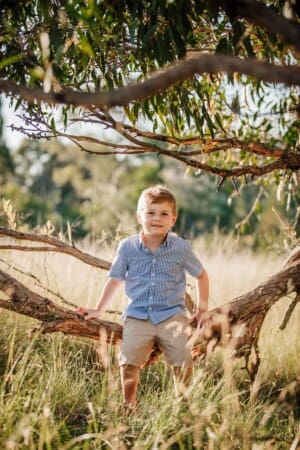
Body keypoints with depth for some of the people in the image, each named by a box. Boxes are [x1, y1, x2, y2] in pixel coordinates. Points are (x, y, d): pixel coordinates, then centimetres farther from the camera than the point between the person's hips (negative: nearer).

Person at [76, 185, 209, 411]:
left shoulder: (181, 248, 2)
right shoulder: (127, 247, 4)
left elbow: (201, 275, 17)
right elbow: (115, 280, 15)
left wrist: (202, 309, 14)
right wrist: (99, 310, 16)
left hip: (171, 315, 0)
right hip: (138, 316, 1)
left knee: (183, 361, -18)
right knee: (128, 361, -20)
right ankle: (129, 405, -2)